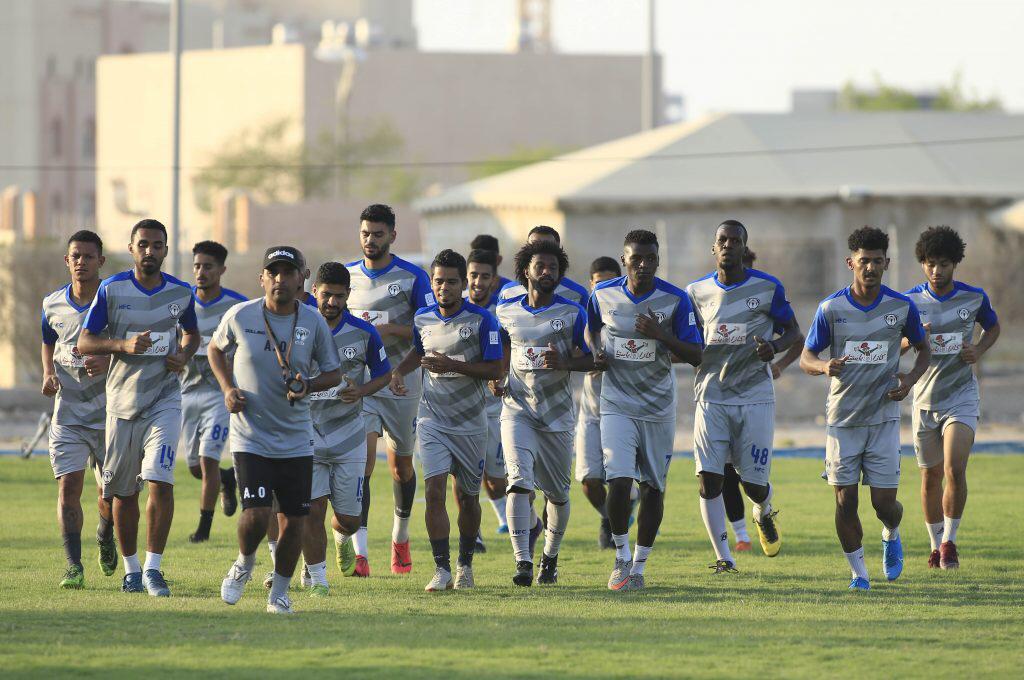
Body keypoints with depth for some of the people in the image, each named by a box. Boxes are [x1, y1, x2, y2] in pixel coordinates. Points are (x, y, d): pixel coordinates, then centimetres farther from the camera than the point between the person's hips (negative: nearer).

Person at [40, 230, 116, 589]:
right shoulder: (52, 305, 3)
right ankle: (73, 566, -5)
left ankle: (106, 536, 40)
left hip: (109, 410, -2)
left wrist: (109, 361, -25)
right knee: (68, 486, -10)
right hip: (67, 413, 2)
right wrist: (48, 374, 3)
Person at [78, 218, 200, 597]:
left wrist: (184, 355, -2)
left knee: (161, 481, -17)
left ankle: (153, 568, -10)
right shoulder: (112, 289, -5)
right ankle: (131, 568, 25)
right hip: (122, 400, 0)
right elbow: (84, 342, -4)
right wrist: (123, 345, -21)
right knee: (124, 491, 8)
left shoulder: (180, 293, 1)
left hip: (165, 399, 0)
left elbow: (191, 332, 21)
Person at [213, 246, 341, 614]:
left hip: (296, 441, 2)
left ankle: (279, 592, 22)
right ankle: (244, 564, 15)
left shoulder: (314, 323, -3)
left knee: (294, 521, 2)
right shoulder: (240, 316, -5)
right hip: (250, 437, -2)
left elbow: (333, 373, 7)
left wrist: (307, 386, -14)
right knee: (256, 514, -16)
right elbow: (215, 349, 14)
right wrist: (227, 388, -1)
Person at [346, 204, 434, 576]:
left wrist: (389, 329, -20)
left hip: (401, 382, -1)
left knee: (401, 464, 12)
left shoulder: (413, 277, -3)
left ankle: (401, 537, 36)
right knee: (363, 459, -15)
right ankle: (359, 551, -21)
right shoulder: (347, 276, 7)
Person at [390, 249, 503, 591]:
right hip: (432, 419, 2)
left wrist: (452, 365, -23)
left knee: (468, 496, 9)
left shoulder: (481, 319, -10)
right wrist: (400, 370, 5)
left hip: (470, 421, -2)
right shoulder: (422, 319, 3)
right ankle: (442, 569, -12)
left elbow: (495, 369, -13)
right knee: (434, 489, -14)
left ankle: (465, 564, 28)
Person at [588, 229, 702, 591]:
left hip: (658, 408, 0)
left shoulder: (674, 299, -8)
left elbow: (696, 356, -8)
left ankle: (639, 565, 20)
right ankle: (621, 555, 4)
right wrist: (597, 353, -2)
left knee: (653, 488, 5)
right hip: (617, 405, 0)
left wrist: (661, 335, -23)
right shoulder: (603, 295, -3)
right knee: (619, 481, -16)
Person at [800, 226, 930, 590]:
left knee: (884, 503, -2)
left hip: (883, 419, 0)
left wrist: (911, 379, -6)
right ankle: (858, 572, 14)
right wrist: (824, 366, -20)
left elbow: (923, 348, 14)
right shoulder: (831, 308, -4)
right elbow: (806, 357, 4)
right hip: (842, 420, 0)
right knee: (845, 501, -4)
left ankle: (891, 536, 34)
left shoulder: (902, 307, -2)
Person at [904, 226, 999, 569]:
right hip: (925, 398, 2)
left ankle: (950, 541, -2)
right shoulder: (911, 301, -3)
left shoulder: (974, 297, -3)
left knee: (955, 470, -17)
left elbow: (993, 327, 16)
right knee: (930, 477, 8)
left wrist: (979, 350, -5)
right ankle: (936, 545, 24)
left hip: (962, 396, -1)